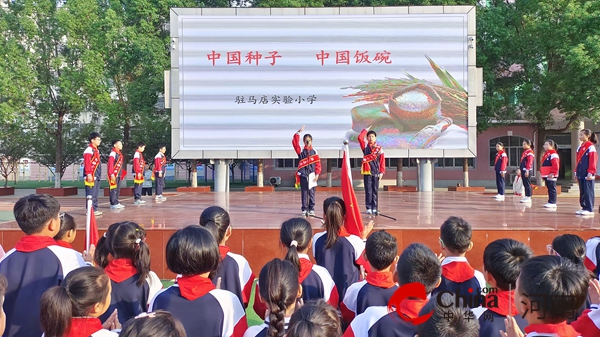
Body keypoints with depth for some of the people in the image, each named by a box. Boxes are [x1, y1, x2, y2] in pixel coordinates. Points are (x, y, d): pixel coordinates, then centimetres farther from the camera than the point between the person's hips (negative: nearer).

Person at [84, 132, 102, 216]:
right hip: (92, 176, -10)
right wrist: (89, 174, -24)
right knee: (91, 194, -7)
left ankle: (95, 209, 18)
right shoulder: (89, 150, -11)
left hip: (97, 176, 10)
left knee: (95, 194, 13)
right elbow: (87, 163, -18)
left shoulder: (96, 150, 19)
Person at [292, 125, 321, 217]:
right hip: (303, 175, 0)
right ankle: (304, 209, 11)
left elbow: (318, 163, 2)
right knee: (304, 193, 4)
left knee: (311, 193, 4)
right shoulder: (301, 151, 5)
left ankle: (311, 209, 12)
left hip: (312, 175, 0)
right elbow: (295, 143, -8)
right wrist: (298, 132, -13)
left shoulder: (314, 152, 4)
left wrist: (317, 174, -5)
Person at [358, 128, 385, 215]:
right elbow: (360, 137, -8)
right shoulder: (365, 146, 6)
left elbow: (382, 161, 4)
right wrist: (365, 130, 4)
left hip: (376, 172, 1)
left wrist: (382, 172, -2)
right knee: (368, 190, -1)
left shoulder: (379, 148, 6)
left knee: (375, 191, 7)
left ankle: (374, 208, 12)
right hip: (367, 171, -1)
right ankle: (369, 208, 3)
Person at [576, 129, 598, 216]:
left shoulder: (591, 147, -8)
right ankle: (584, 208, 16)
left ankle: (589, 209, 0)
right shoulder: (580, 147, 15)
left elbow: (593, 161, -13)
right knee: (582, 192, 9)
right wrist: (576, 172, 15)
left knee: (588, 192, -4)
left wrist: (590, 173, -17)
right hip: (581, 174, 8)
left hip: (587, 174, -8)